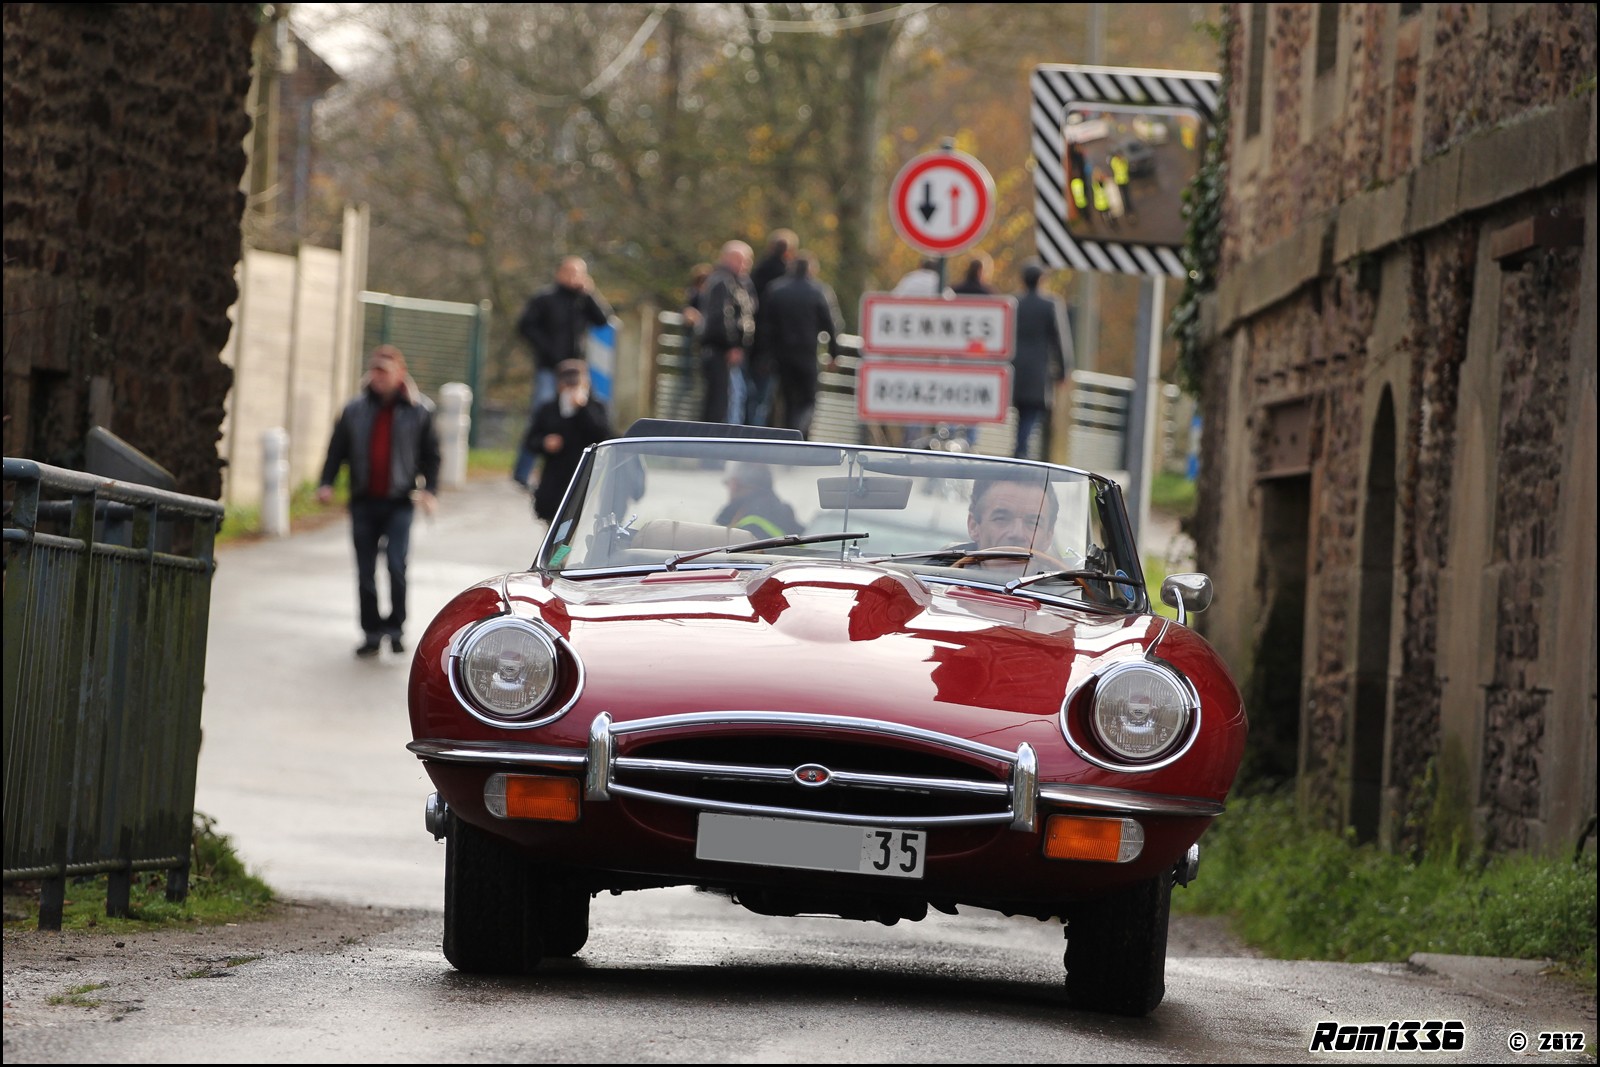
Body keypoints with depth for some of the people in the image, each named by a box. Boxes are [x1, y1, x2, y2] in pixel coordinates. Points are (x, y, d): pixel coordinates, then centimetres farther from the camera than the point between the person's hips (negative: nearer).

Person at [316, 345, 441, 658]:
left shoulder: (418, 411, 1)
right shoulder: (354, 411, 5)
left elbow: (430, 454, 5)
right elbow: (337, 450, 8)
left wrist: (429, 490, -8)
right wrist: (326, 483, -6)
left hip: (398, 504, -3)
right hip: (364, 502, 3)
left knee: (396, 566, -15)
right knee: (365, 573, 5)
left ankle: (395, 628, -1)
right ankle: (372, 632, 15)